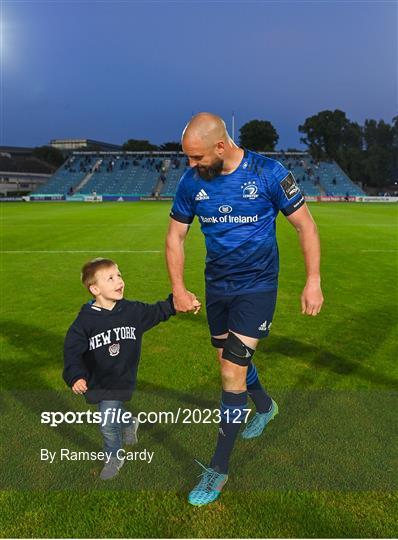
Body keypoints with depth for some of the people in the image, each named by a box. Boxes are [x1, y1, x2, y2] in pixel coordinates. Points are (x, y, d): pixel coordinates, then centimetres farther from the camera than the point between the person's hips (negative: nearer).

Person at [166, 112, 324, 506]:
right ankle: (265, 407, 53)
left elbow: (304, 224, -7)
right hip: (216, 284, 5)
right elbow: (175, 236, 4)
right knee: (232, 360, 20)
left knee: (231, 373, -9)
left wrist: (313, 281, -12)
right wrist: (178, 288, -5)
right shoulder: (191, 182, -5)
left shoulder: (268, 173, -15)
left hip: (257, 285, -5)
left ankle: (218, 470, 10)